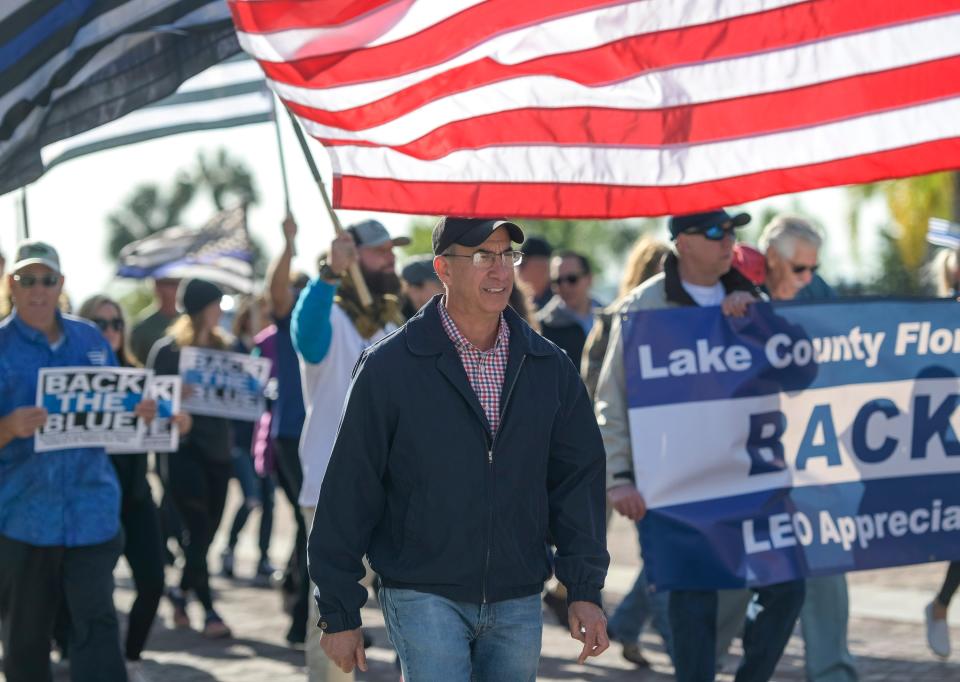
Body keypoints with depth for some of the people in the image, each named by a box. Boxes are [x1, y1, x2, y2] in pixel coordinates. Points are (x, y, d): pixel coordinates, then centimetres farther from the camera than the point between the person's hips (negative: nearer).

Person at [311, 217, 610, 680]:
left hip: (518, 604, 4)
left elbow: (577, 476, 10)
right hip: (424, 599, -4)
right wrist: (340, 614, -3)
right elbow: (349, 491, -3)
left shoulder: (548, 367, 7)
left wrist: (584, 590, 3)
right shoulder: (389, 367, -5)